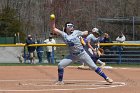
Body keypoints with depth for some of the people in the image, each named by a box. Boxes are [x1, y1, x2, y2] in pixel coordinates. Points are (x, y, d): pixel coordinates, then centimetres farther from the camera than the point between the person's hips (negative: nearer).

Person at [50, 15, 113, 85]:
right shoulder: (63, 35, -3)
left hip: (82, 54, -1)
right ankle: (60, 81, 7)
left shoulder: (76, 32, -3)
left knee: (93, 66, -1)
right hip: (72, 55, 2)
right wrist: (53, 20, -17)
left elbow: (84, 33, 14)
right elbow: (53, 29, -9)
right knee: (60, 65, -10)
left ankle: (106, 78, 5)